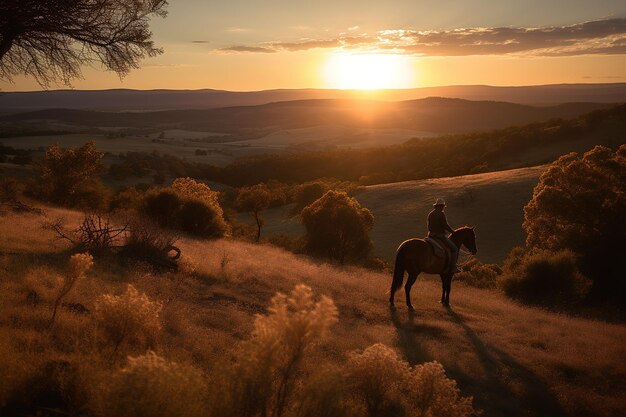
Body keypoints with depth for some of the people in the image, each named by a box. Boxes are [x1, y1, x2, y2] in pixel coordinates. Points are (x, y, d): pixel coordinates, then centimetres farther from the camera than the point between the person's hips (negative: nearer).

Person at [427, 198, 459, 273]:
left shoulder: (430, 214, 9)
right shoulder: (441, 214, -15)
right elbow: (445, 226, -17)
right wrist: (453, 232, -4)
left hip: (431, 236, 8)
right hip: (441, 236, -8)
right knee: (455, 249, 2)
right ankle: (453, 268, -3)